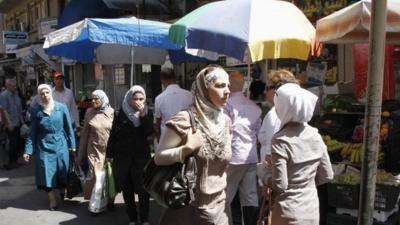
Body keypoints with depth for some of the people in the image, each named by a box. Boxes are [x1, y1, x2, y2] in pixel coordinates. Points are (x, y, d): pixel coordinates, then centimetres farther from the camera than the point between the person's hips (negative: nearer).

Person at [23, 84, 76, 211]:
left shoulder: (61, 107, -4)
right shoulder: (36, 110, -1)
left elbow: (68, 127, 1)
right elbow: (33, 132, 3)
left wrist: (72, 144, 1)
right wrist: (28, 150, -1)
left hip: (61, 144, 0)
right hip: (44, 146, 0)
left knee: (62, 170, 8)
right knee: (47, 172, 2)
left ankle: (63, 192, 35)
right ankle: (52, 200, 17)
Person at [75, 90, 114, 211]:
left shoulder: (111, 112, -3)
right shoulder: (89, 112, 0)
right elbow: (84, 134, 5)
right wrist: (80, 155, 6)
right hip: (94, 150, 0)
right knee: (94, 175, -5)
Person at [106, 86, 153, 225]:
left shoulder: (147, 113, 1)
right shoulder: (121, 113, -2)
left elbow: (149, 132, -13)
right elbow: (113, 134, 2)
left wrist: (143, 115, -20)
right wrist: (109, 154, 2)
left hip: (142, 156, 0)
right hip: (123, 156, 1)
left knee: (143, 189, -2)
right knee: (127, 189, 8)